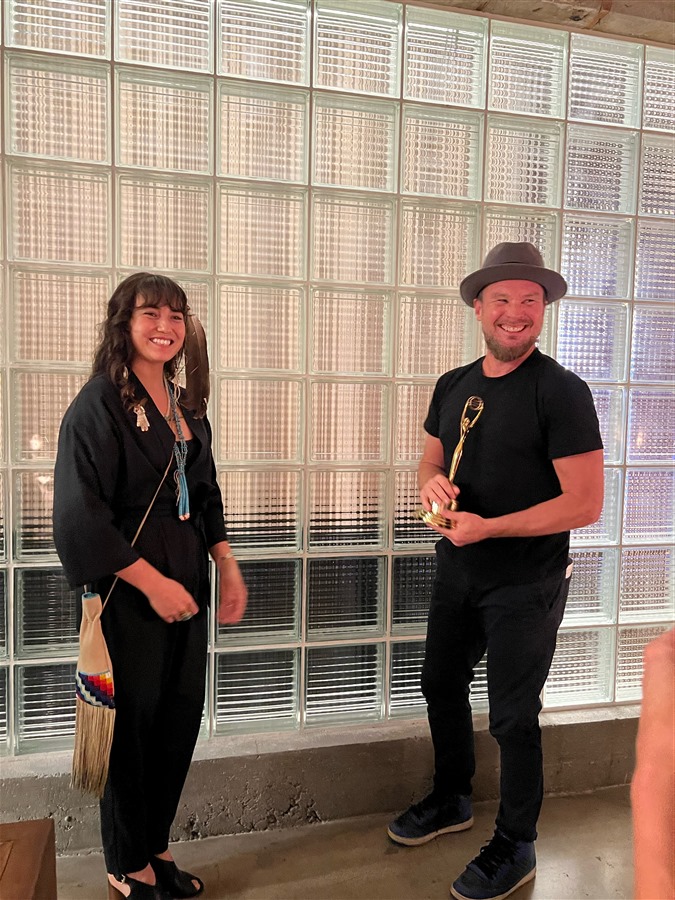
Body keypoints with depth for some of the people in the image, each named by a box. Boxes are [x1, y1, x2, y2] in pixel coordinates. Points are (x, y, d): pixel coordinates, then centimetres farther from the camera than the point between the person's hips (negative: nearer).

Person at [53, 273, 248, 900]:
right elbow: (80, 514, -17)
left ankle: (155, 845, 35)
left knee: (182, 714, 14)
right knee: (133, 721, 7)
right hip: (128, 587, -7)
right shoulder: (100, 402, -11)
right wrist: (151, 581, -18)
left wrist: (227, 566, 7)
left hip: (185, 584, 7)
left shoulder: (186, 405, 11)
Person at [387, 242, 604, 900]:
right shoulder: (453, 386, 3)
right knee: (441, 687, 21)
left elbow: (585, 504, -20)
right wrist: (432, 483, -10)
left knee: (512, 717, 7)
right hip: (457, 572, 7)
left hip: (526, 585, -6)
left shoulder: (561, 392, -16)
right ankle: (451, 801, 47)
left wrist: (488, 527, -23)